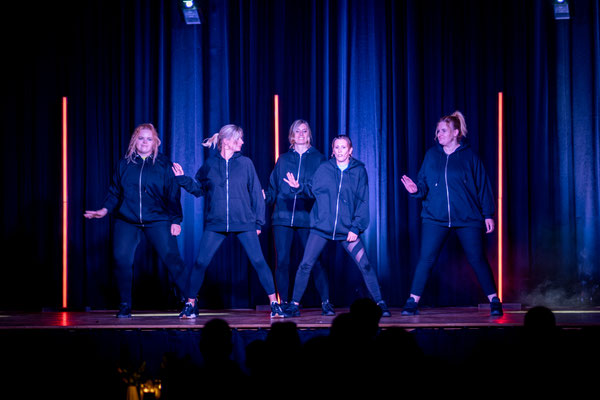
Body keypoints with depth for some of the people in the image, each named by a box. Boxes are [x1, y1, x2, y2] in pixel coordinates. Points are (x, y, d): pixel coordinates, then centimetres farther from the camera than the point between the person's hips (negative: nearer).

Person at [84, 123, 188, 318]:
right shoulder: (124, 164, 11)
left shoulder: (163, 164, 6)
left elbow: (173, 194, 5)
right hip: (127, 221, 2)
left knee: (171, 258, -11)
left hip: (157, 220, -2)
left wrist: (176, 220, 0)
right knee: (122, 260, -9)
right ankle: (125, 306, 5)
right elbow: (115, 192, 15)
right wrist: (104, 210, 0)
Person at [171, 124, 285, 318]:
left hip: (244, 223, 0)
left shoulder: (245, 163, 4)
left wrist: (258, 221, 3)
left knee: (258, 261, -6)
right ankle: (190, 304, 10)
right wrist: (182, 178, -1)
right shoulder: (210, 164, 4)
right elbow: (198, 189, 14)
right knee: (200, 262, -4)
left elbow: (256, 193, 6)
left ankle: (274, 303, 3)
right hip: (216, 223, 0)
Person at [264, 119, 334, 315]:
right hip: (283, 217, 2)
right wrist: (264, 196, -4)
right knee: (282, 261, -1)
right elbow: (273, 188, 14)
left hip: (307, 217, -2)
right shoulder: (283, 160, 15)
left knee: (315, 261, -8)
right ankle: (284, 303, 7)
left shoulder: (318, 159, 10)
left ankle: (325, 302, -3)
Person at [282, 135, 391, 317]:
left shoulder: (359, 171, 2)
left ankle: (379, 303, 4)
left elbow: (362, 202, 1)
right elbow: (312, 189, 14)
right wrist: (298, 186, -7)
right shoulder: (324, 169, 4)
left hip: (347, 229, -1)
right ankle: (294, 304, 8)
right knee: (305, 265, -3)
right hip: (321, 226, 1)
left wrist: (356, 227, -7)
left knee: (365, 265, -8)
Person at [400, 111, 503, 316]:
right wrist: (416, 189, -13)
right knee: (426, 259, -5)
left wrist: (488, 214, 0)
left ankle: (494, 301, 9)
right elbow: (424, 184, 9)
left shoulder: (469, 156, 1)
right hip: (435, 218, 2)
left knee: (477, 259, -2)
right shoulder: (431, 155, 8)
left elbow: (482, 186, 3)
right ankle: (413, 302, 2)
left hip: (467, 218, -2)